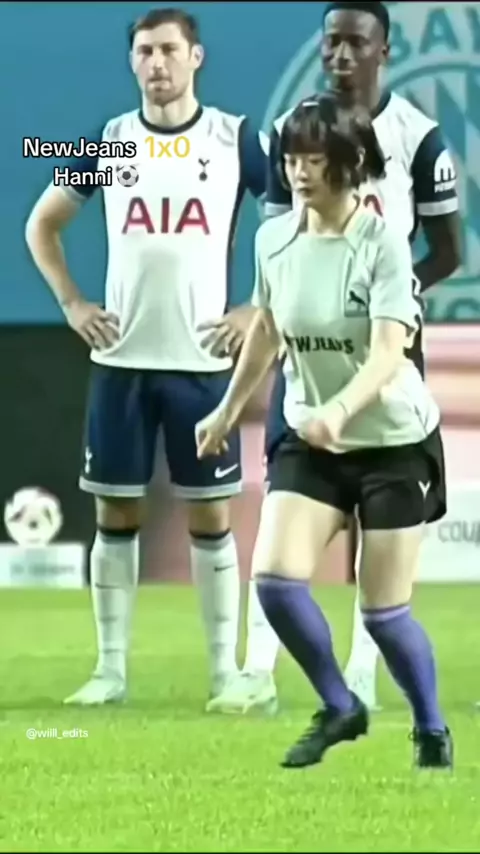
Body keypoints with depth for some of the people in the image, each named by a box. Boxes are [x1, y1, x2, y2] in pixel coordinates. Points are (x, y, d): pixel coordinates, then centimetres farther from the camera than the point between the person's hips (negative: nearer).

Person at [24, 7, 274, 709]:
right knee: (116, 515, 4)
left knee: (209, 517, 1)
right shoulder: (108, 141, 4)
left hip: (202, 360, -2)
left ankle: (226, 669, 7)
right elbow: (42, 223, 16)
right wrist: (72, 304, 4)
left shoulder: (235, 138, -2)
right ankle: (111, 668, 10)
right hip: (121, 359, 2)